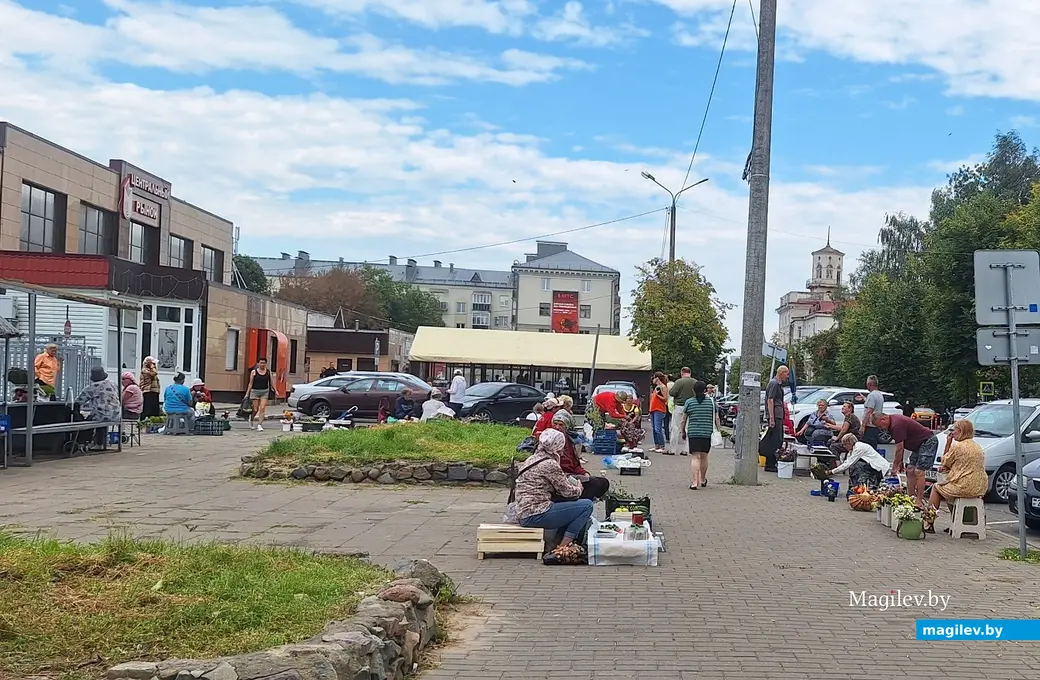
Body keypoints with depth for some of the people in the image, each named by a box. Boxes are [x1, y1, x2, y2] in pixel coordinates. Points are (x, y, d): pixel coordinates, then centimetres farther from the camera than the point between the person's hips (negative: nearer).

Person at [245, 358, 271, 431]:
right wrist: (247, 393, -1)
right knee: (255, 409, 2)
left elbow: (271, 382, 12)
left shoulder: (268, 372, 6)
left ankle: (259, 425, -9)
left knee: (262, 408, -11)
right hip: (255, 391, -2)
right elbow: (250, 384, 1)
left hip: (265, 392, 2)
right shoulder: (254, 372, -1)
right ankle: (251, 418, 33)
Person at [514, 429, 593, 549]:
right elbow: (568, 492, -5)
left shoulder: (531, 459, 15)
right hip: (536, 515, -10)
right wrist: (579, 487, 15)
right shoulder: (550, 464, -12)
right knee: (587, 505, -8)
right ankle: (563, 547, -6)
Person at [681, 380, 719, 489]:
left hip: (693, 433, -2)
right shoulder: (711, 402, 4)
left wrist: (683, 431, 18)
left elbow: (684, 420, 6)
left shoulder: (689, 402, 2)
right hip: (707, 433, 2)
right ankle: (702, 480, 32)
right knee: (704, 457, 16)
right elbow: (716, 419, 5)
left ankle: (694, 482, -16)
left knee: (694, 458, -4)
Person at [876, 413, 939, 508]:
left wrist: (894, 467, -10)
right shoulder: (893, 420, 6)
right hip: (919, 443, 11)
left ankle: (919, 502, -14)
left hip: (928, 442, -11)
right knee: (910, 470, 8)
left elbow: (899, 449, -20)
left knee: (919, 472, -15)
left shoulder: (896, 425, -25)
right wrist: (901, 461, 14)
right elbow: (901, 445, 15)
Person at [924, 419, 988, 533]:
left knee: (936, 487, 13)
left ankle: (929, 524, 10)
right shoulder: (978, 447, 13)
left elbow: (945, 462, 2)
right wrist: (946, 468, 17)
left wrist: (948, 443, 4)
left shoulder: (957, 446, -12)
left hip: (965, 487, -8)